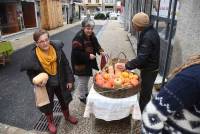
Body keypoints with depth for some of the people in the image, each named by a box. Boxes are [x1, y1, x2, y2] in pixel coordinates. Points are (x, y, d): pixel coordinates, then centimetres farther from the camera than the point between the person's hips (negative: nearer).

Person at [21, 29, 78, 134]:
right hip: (46, 85, -2)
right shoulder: (33, 56, -22)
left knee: (64, 100, 22)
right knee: (48, 105, 18)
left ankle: (67, 116, 53)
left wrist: (70, 80, -5)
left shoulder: (57, 49, -18)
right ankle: (50, 122, 49)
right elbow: (30, 72, -4)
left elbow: (66, 65, -7)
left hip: (60, 83, 2)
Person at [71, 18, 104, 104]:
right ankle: (82, 97, 29)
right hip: (80, 63, -8)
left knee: (87, 79, 24)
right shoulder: (78, 37, -26)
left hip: (88, 62, 8)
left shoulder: (91, 35, 0)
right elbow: (76, 52, -28)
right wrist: (88, 56, -28)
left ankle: (86, 93, 45)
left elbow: (96, 45, 7)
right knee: (82, 80, 8)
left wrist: (100, 51, -13)